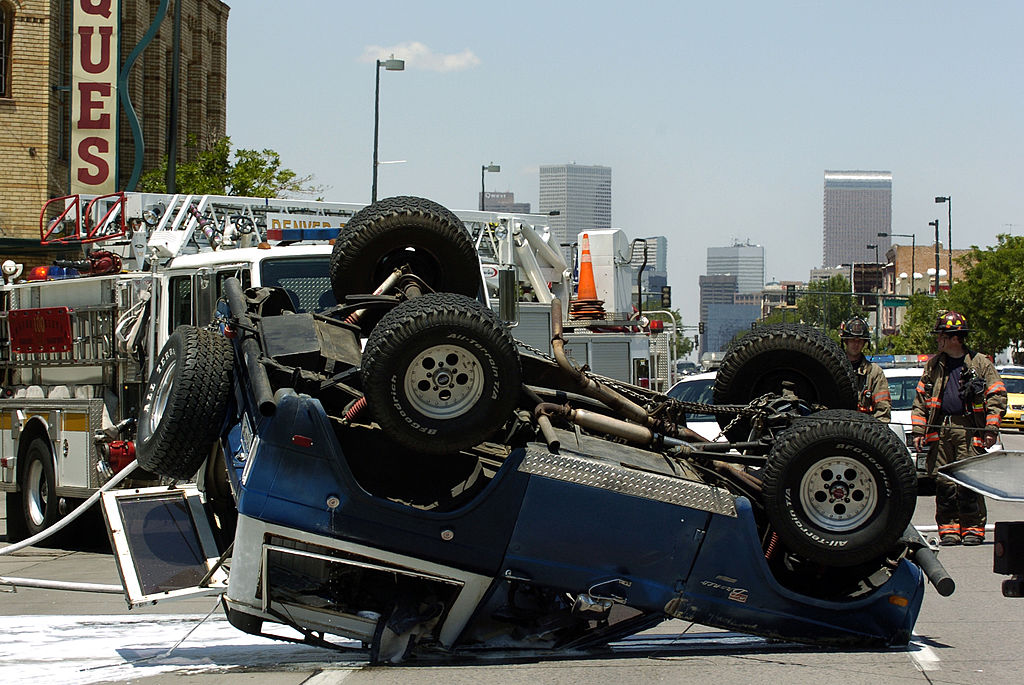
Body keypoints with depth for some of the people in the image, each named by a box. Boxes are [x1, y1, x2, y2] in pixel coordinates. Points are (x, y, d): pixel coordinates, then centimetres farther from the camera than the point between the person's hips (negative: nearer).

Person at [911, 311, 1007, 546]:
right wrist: (918, 430, 9)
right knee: (943, 482, 1)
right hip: (940, 430, 4)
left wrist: (991, 428, -7)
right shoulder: (934, 365, 16)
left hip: (969, 430, -4)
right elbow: (920, 400, 17)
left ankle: (973, 529, -1)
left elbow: (997, 395, 1)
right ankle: (949, 529, 7)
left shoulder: (980, 363, 4)